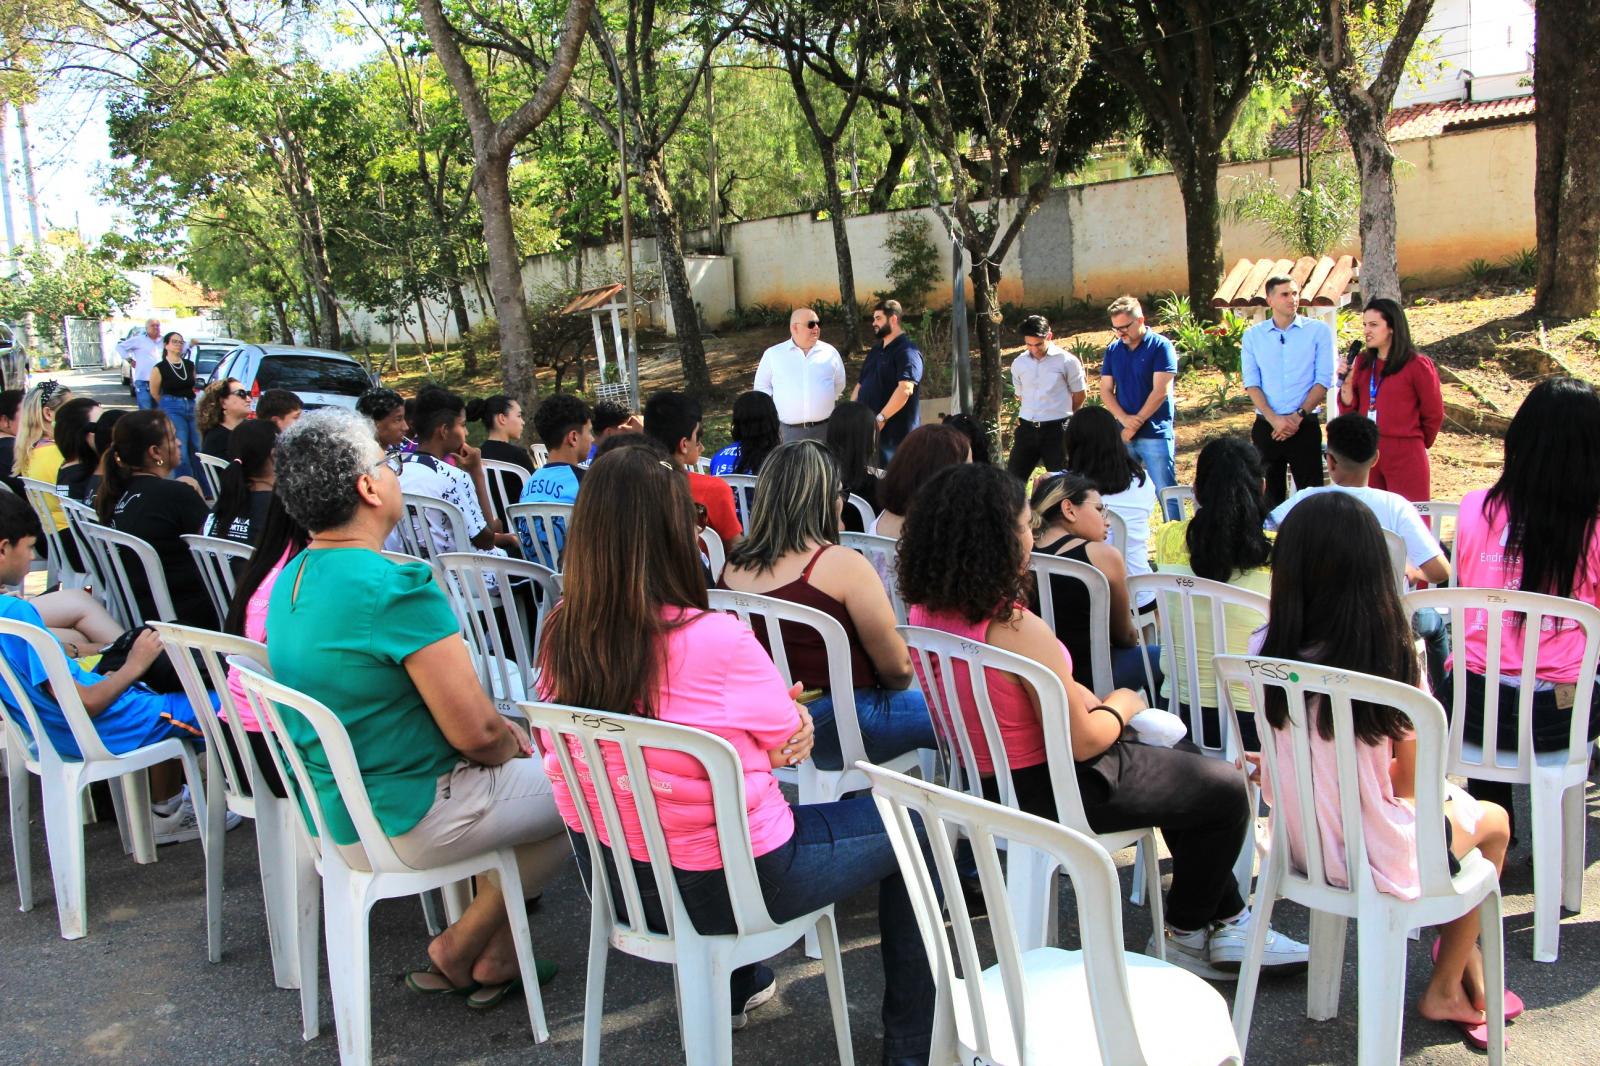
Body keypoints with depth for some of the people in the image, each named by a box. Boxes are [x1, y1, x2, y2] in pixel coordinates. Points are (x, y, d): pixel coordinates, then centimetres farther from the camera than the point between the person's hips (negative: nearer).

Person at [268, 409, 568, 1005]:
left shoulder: (290, 580, 3)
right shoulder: (398, 586, -26)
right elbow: (474, 732, -24)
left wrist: (504, 734, 10)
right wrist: (511, 742, 0)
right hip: (403, 821, -9)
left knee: (519, 755, 26)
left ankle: (492, 956, 26)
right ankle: (463, 950, 13)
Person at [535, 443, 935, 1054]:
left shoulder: (560, 637, -9)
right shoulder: (714, 640, -27)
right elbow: (787, 744, -12)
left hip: (611, 880, 7)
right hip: (728, 887, -6)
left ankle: (740, 985, 54)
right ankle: (911, 1043, 25)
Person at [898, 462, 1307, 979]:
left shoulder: (926, 612, -5)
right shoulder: (1019, 631, -32)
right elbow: (1082, 741, -23)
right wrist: (1121, 708, -4)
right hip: (1043, 795, -9)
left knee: (1182, 757, 26)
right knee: (1225, 789, 9)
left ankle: (1227, 919, 36)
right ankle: (1187, 935, 30)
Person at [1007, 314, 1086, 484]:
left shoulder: (1067, 361, -7)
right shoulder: (1018, 363, 4)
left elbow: (1080, 394, 4)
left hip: (1057, 429, -3)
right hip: (1026, 428, 4)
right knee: (1013, 478, 4)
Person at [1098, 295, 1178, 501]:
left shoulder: (1160, 346, -6)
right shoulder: (1113, 350, 10)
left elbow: (1160, 392, -12)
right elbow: (1106, 390, 7)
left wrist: (1135, 424, -11)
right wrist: (1124, 418, -10)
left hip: (1155, 433, -5)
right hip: (1123, 435, 5)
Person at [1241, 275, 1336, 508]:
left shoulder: (1319, 331, 3)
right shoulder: (1253, 335, 7)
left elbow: (1324, 380, -2)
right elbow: (1251, 383, 1)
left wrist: (1298, 416, -11)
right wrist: (1274, 419, -11)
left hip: (1305, 425, -2)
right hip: (1266, 426, 2)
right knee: (1270, 492, 6)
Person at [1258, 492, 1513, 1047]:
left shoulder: (1269, 649, -15)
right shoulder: (1393, 658, -25)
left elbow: (1283, 761, -1)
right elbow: (1410, 782, -13)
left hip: (1298, 841, 5)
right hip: (1373, 856, -4)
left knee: (1452, 798, 32)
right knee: (1494, 821, 27)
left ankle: (1463, 965, 42)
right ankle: (1447, 988, 38)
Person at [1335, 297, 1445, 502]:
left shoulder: (1416, 365, -7)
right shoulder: (1362, 362, 9)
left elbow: (1434, 414, 1)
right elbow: (1349, 410, 8)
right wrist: (1346, 382, -8)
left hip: (1405, 457, -5)